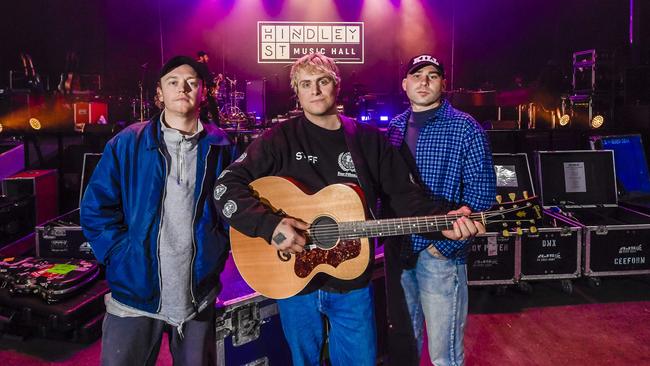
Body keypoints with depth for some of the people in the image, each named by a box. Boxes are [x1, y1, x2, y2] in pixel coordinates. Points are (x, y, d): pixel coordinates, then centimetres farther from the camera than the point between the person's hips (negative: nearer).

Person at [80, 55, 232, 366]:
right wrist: (120, 257, -6)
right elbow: (96, 208, 0)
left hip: (199, 296, 2)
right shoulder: (127, 144, -2)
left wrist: (217, 255, 1)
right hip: (134, 291, -1)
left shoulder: (220, 148, 2)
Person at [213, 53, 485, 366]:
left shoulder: (370, 140, 2)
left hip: (352, 281, 2)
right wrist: (269, 225, -25)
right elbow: (226, 187, -12)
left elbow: (405, 195, 0)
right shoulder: (280, 139, -6)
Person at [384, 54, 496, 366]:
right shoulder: (394, 128, 9)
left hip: (439, 251, -5)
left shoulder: (465, 129, -6)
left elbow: (482, 190, -12)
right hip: (397, 248, 5)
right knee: (402, 340, 20)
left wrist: (447, 243, -16)